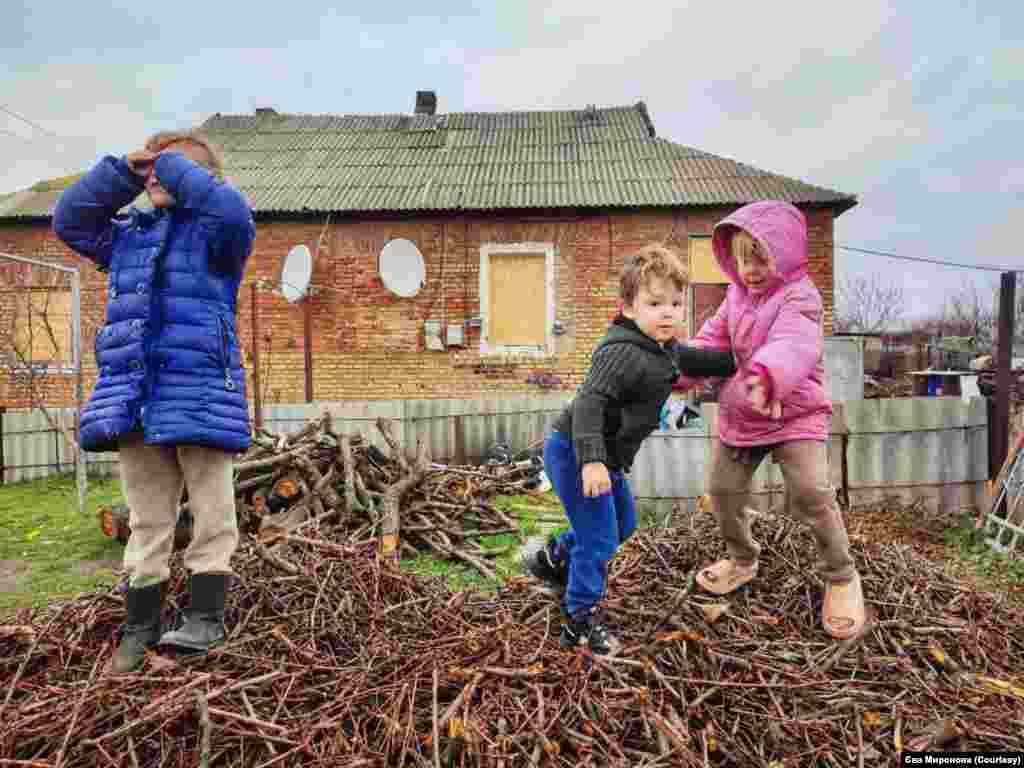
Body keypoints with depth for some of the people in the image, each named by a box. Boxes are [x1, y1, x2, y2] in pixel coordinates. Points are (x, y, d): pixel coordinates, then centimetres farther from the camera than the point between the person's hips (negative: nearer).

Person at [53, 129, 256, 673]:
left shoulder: (214, 232, 2)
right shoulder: (128, 235, 22)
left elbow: (233, 212, -19)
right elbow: (69, 219, 22)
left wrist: (175, 165, -5)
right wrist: (121, 173, 12)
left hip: (199, 396, -6)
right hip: (134, 396, 7)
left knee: (211, 511, 1)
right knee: (147, 518, 13)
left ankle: (206, 617, 10)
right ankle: (140, 626, 23)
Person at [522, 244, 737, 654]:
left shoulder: (665, 350, 6)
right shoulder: (623, 353, -27)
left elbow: (696, 360, 27)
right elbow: (589, 402, -35)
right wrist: (591, 461, -42)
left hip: (605, 455, 10)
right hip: (574, 453, -10)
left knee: (623, 524, 23)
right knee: (598, 537, -4)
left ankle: (551, 559, 41)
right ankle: (582, 620, 14)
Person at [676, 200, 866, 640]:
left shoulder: (799, 296, -19)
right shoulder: (736, 295, 6)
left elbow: (794, 344, -39)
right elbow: (713, 340, 9)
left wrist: (768, 375, -61)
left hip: (794, 413, -7)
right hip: (738, 413, 7)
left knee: (811, 492, -16)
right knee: (722, 488, 9)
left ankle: (841, 578, 10)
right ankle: (742, 560, 35)